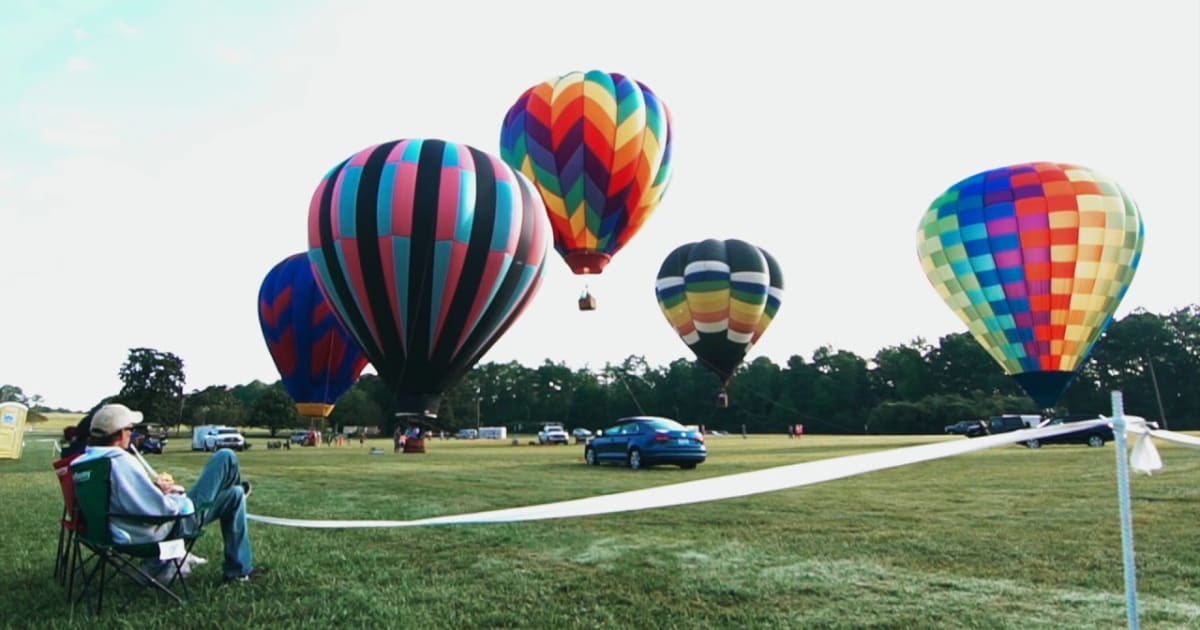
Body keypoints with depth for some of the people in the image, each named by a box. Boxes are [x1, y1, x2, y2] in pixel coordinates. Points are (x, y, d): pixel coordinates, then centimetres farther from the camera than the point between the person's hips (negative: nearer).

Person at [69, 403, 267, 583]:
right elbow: (158, 508, -34)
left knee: (234, 494, 28)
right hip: (169, 527, -11)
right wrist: (181, 498, -13)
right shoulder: (119, 461, -32)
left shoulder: (89, 461, 0)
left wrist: (157, 488, 4)